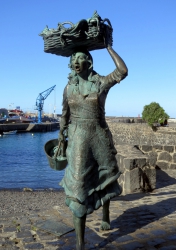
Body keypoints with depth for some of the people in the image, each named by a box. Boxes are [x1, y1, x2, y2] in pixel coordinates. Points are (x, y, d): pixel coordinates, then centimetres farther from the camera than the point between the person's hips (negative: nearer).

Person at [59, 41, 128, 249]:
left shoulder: (101, 83, -3)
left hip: (100, 136, 0)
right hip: (79, 139, 0)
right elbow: (65, 115, 13)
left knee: (104, 179, 19)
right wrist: (61, 138, 17)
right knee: (78, 186, -8)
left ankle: (105, 215, 49)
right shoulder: (69, 88, 4)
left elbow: (123, 71, -17)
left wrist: (108, 47, -7)